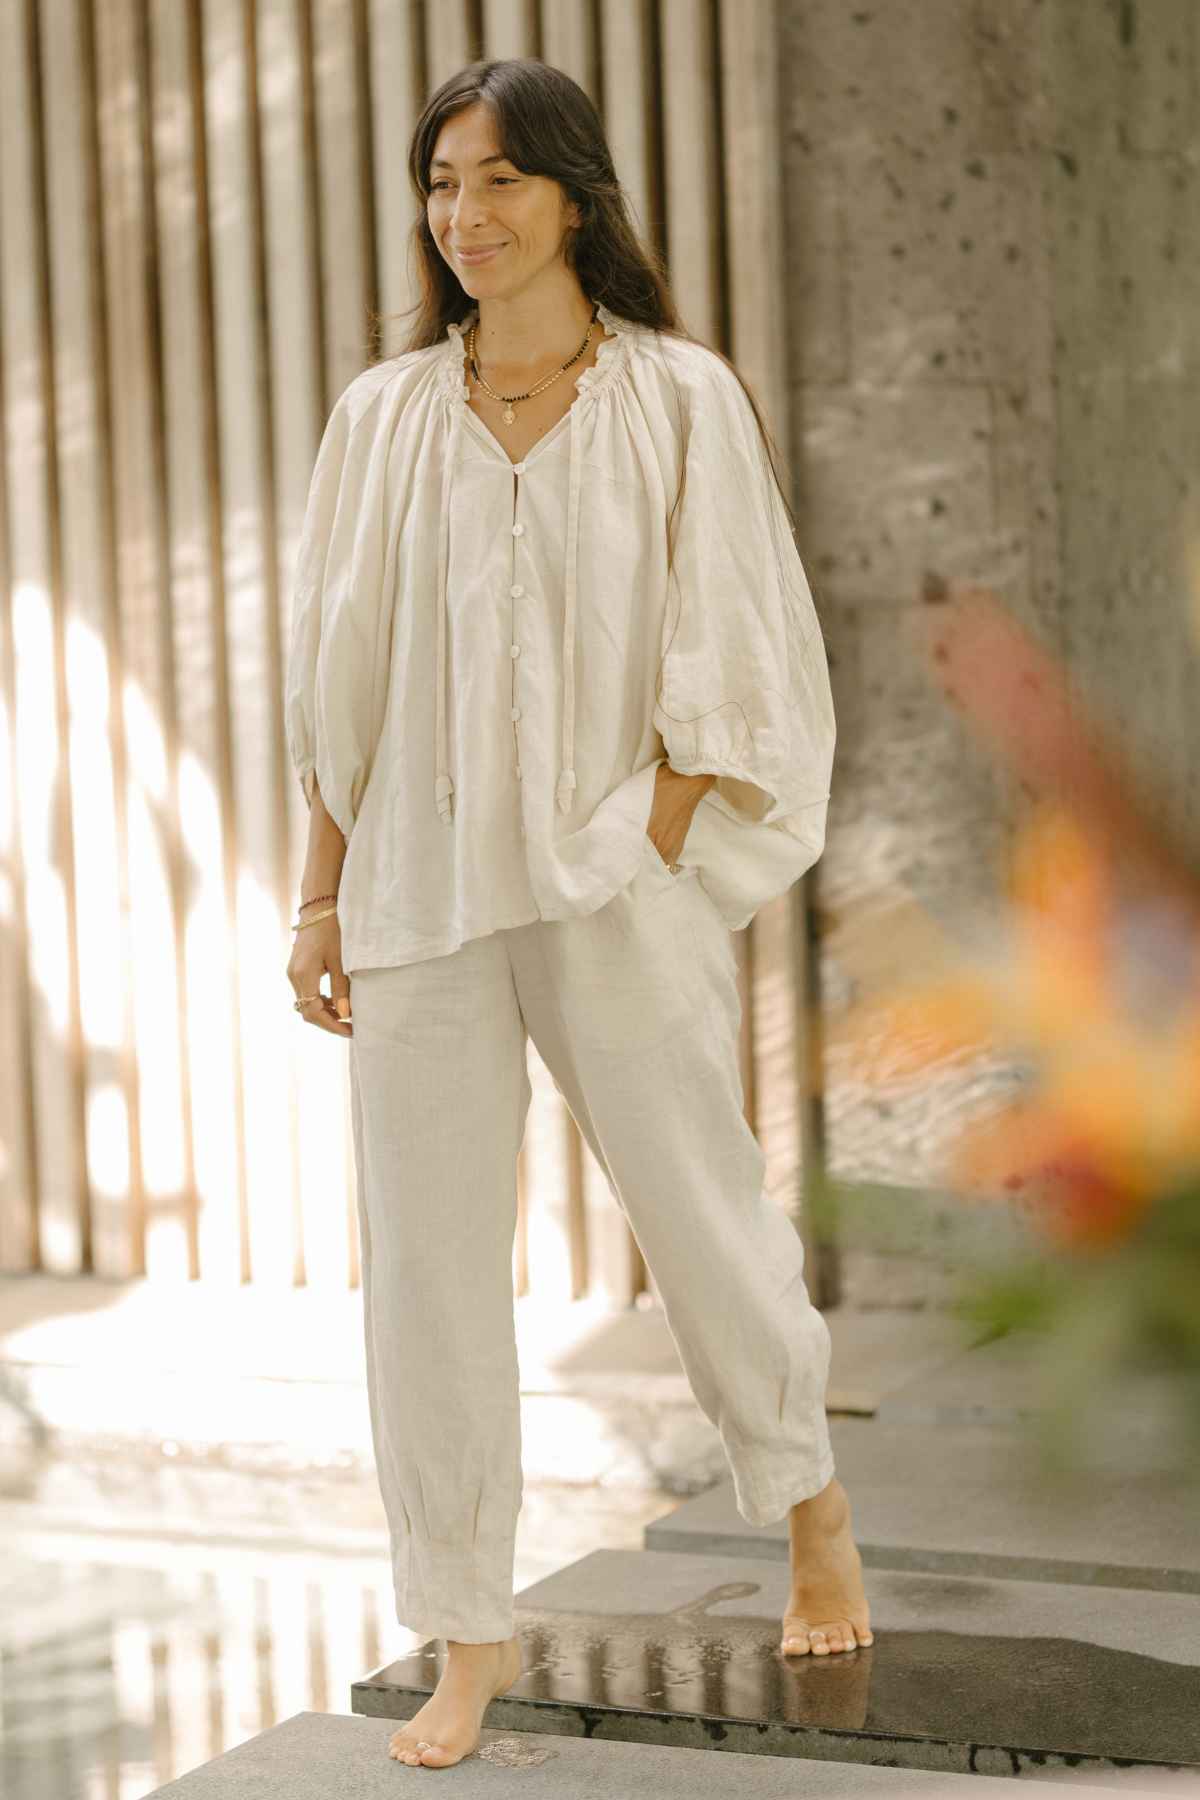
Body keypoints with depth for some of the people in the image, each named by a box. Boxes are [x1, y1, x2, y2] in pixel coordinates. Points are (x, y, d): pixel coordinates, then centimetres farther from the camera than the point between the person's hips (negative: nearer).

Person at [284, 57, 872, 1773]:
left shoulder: (680, 396, 1)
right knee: (427, 1259, 2)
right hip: (420, 889, 3)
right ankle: (471, 1638, 15)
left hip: (614, 884, -2)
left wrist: (647, 863, -10)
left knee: (701, 1214, 6)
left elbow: (721, 661, -2)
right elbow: (341, 682, 11)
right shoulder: (382, 417, 8)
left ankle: (814, 1508, 35)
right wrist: (320, 897, 6)